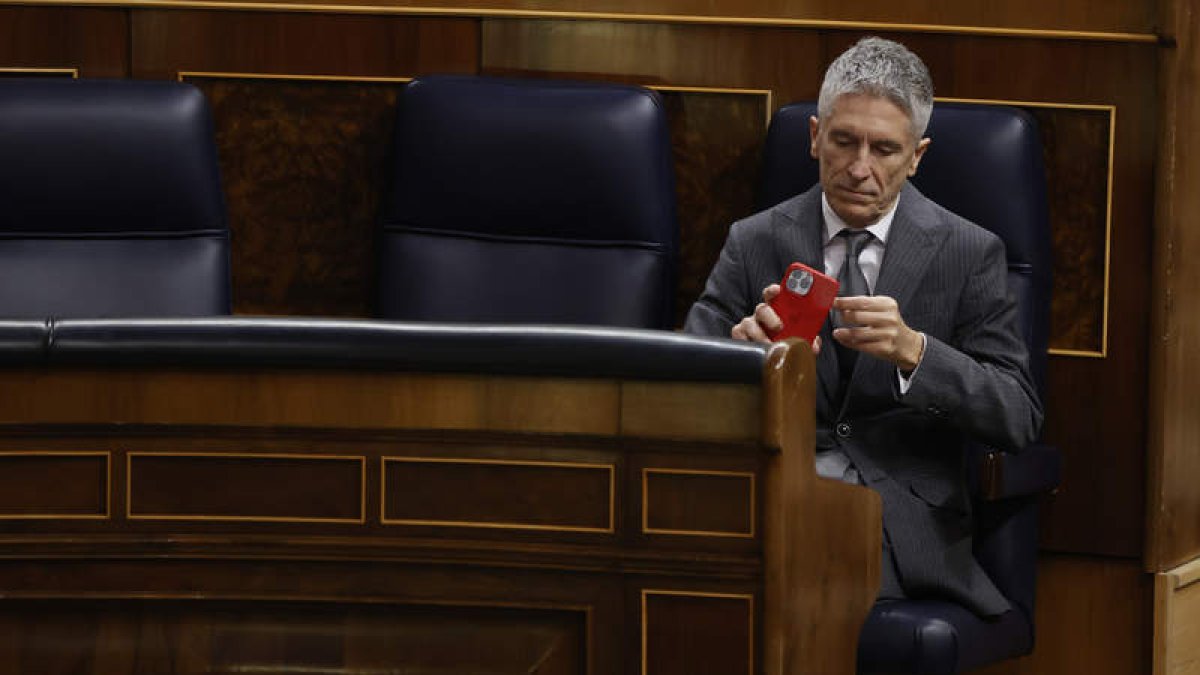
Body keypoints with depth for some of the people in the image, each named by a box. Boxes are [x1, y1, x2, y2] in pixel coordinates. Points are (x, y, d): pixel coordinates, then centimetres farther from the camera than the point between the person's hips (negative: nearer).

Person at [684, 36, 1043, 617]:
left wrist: (912, 350, -19)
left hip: (898, 509, -2)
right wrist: (742, 349, -20)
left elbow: (1019, 418, -1)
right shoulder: (753, 243, 12)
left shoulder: (969, 253, 7)